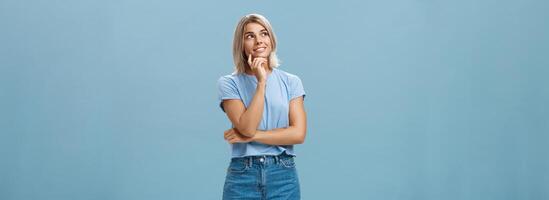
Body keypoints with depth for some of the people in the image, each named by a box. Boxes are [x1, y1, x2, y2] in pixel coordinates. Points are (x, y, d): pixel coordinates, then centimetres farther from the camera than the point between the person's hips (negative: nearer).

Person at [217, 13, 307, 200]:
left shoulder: (291, 81, 4)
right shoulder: (229, 83, -1)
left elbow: (298, 133, -6)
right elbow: (247, 127, -14)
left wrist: (250, 136, -10)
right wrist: (261, 82, -16)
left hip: (283, 175, 1)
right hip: (242, 176, -1)